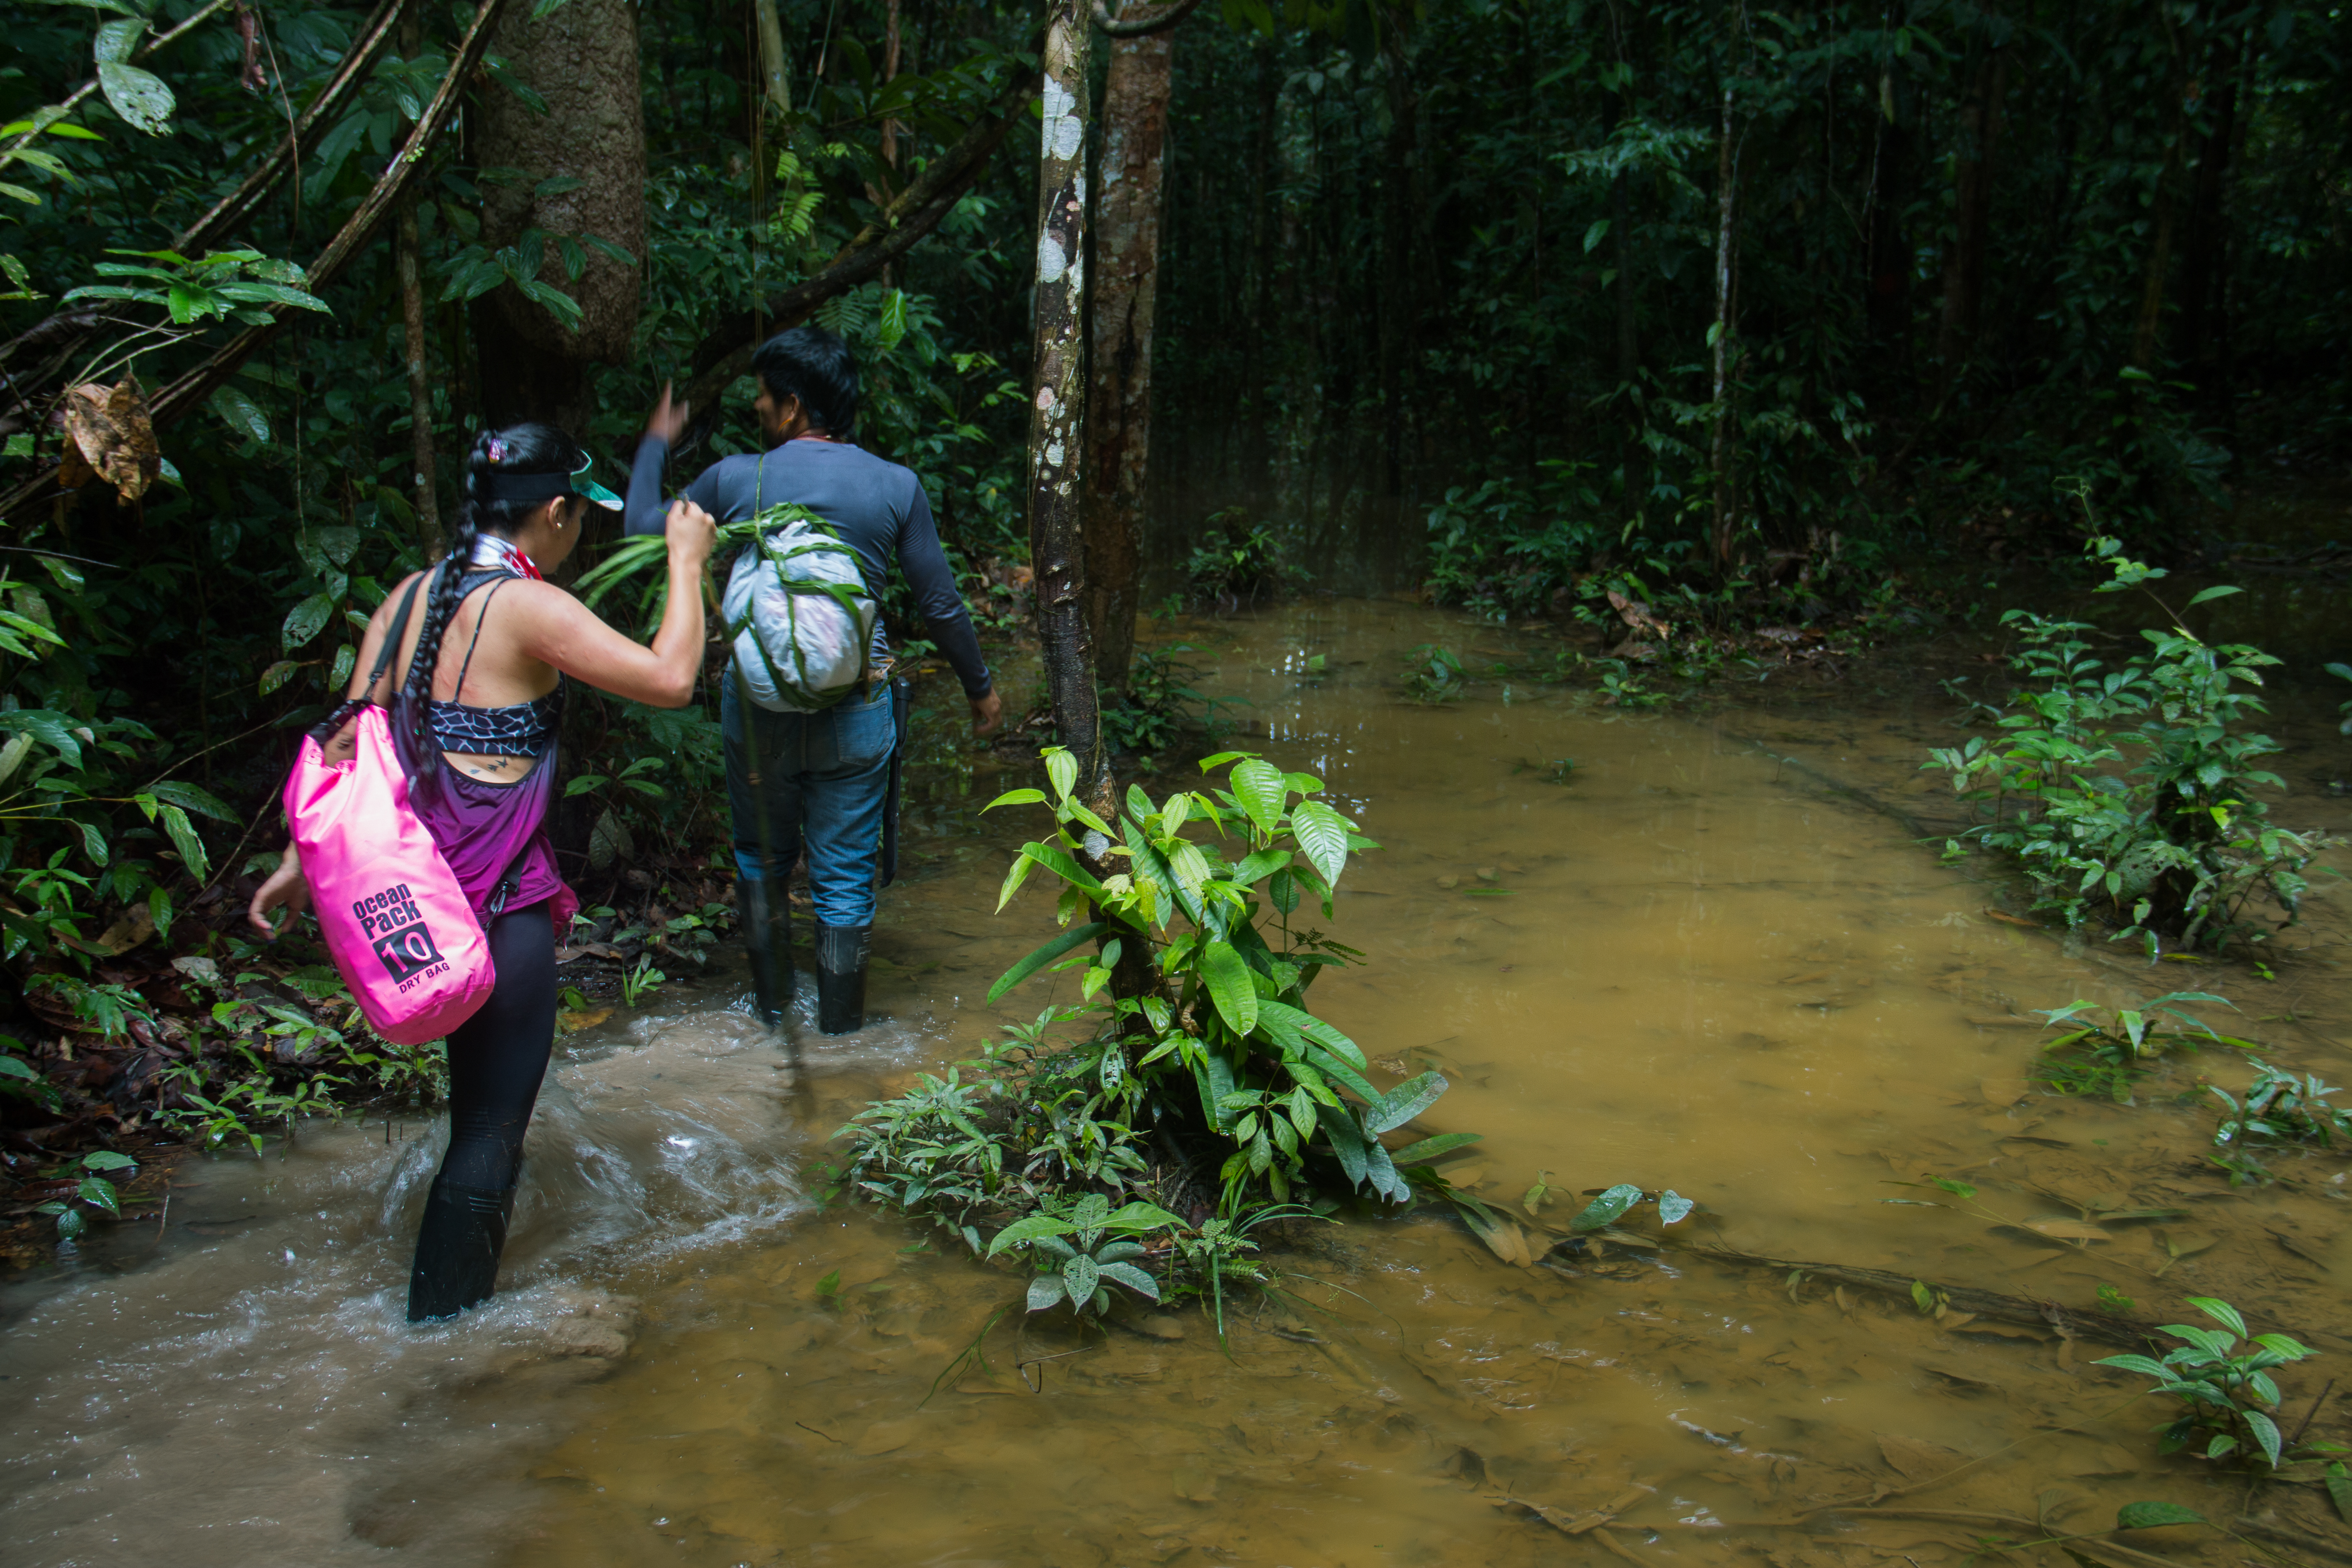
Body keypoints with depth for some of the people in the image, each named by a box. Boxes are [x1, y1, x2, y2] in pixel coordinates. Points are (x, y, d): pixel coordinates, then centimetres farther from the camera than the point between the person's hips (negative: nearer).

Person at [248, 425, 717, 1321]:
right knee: (495, 1115, 4)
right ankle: (446, 1315, 13)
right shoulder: (529, 607, -15)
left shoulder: (410, 597, 7)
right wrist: (687, 563, -7)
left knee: (476, 1086, 29)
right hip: (499, 892, -9)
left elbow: (350, 736, 8)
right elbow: (670, 679, -20)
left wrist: (303, 859, 13)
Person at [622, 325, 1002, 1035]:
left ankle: (771, 1003, 31)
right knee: (845, 874, 10)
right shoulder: (896, 487, -6)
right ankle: (841, 1021, 20)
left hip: (757, 706, 0)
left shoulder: (735, 479, -7)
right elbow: (941, 604, -1)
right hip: (854, 713, 0)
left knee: (761, 862, 20)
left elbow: (642, 529, 10)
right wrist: (980, 686, 14)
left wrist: (655, 443, 26)